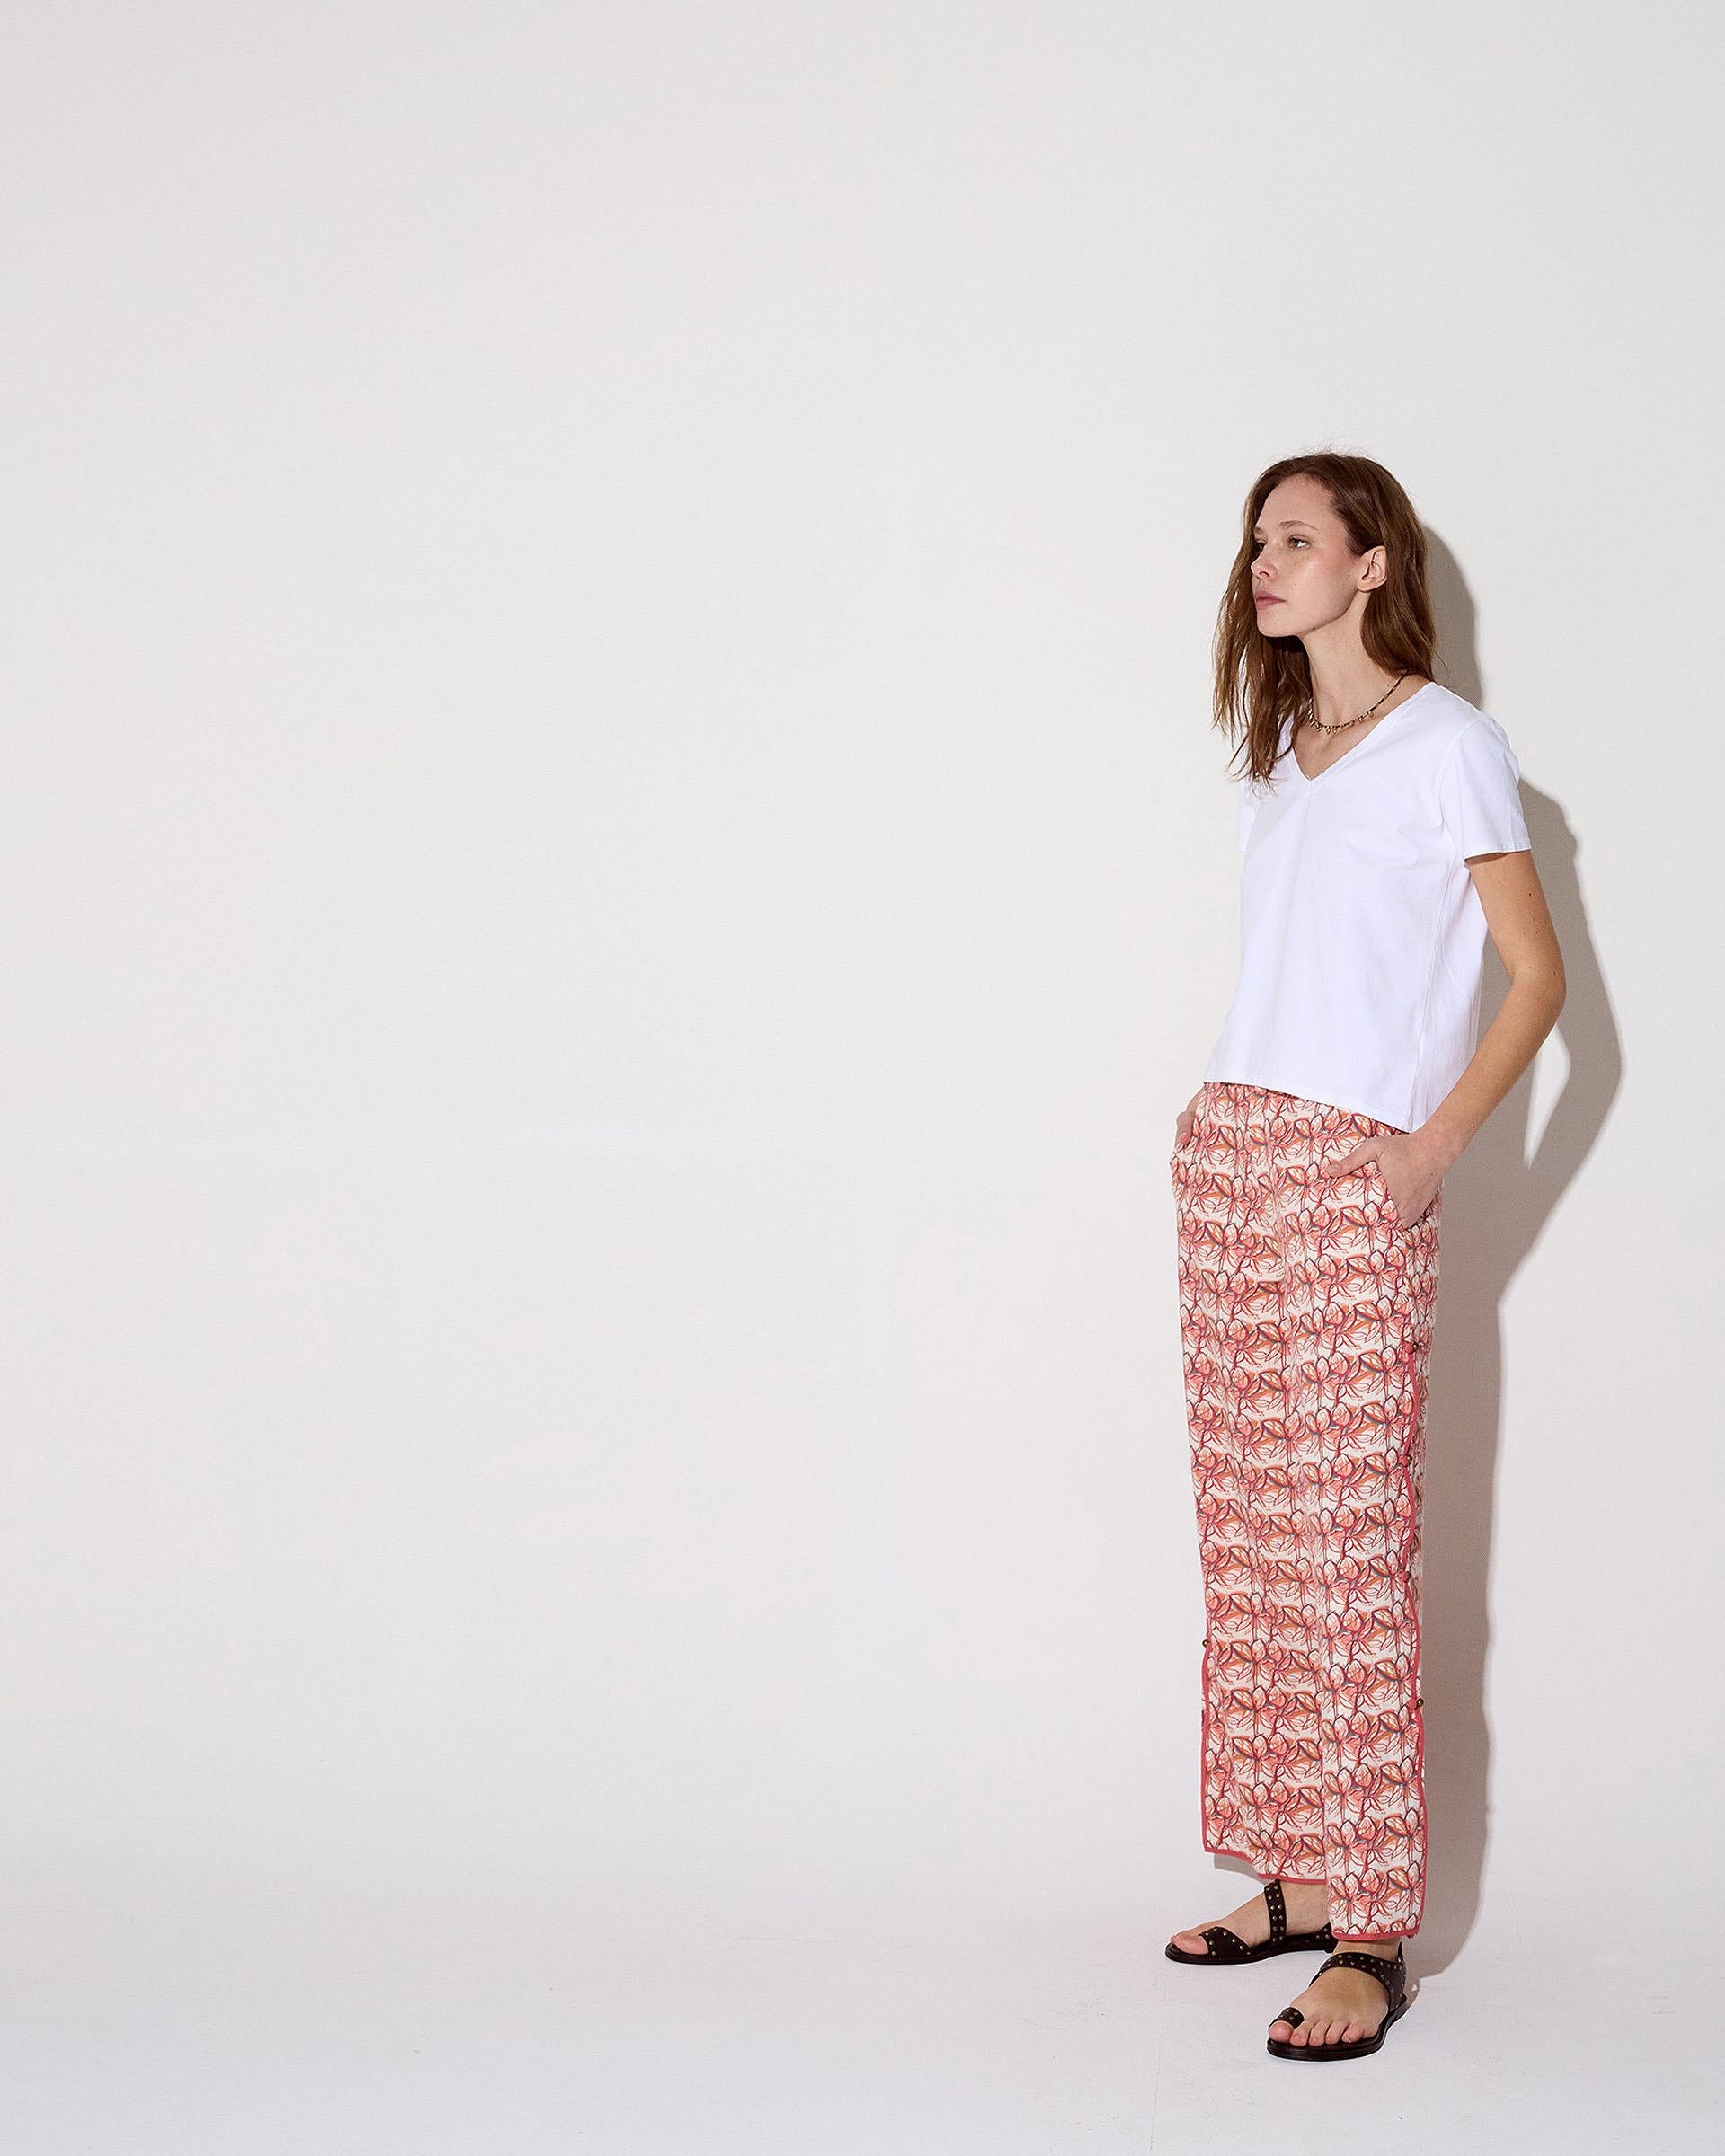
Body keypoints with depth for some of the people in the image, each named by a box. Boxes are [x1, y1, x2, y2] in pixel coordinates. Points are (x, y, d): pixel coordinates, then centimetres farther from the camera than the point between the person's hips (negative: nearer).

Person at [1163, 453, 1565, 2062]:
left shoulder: (1445, 744, -2)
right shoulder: (1279, 755, 19)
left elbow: (1536, 976, -5)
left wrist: (1432, 1145, -14)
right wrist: (1227, 1108, 11)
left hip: (1350, 1179, -7)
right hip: (1228, 1160, 7)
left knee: (1346, 1546, -9)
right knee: (1247, 1540, 7)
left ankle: (1371, 1931, -4)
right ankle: (1295, 1880, 15)